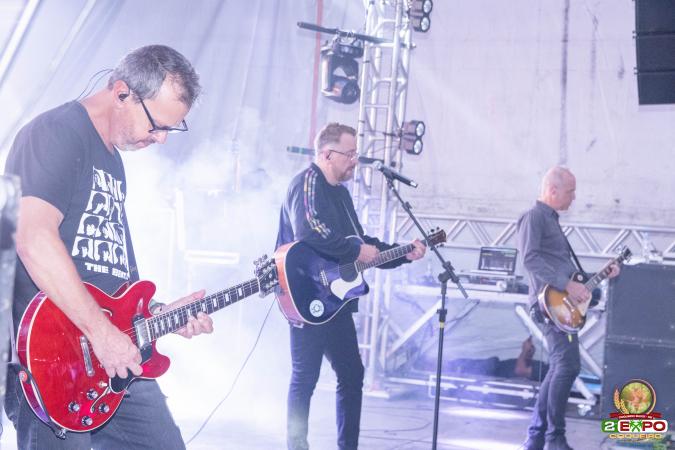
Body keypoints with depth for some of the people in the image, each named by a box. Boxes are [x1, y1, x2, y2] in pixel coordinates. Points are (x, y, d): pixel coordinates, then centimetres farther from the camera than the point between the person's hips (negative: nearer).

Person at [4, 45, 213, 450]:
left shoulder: (113, 159, 20)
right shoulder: (58, 133, -10)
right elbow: (34, 238, -25)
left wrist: (160, 313, 13)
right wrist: (100, 331, -23)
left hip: (116, 359, 9)